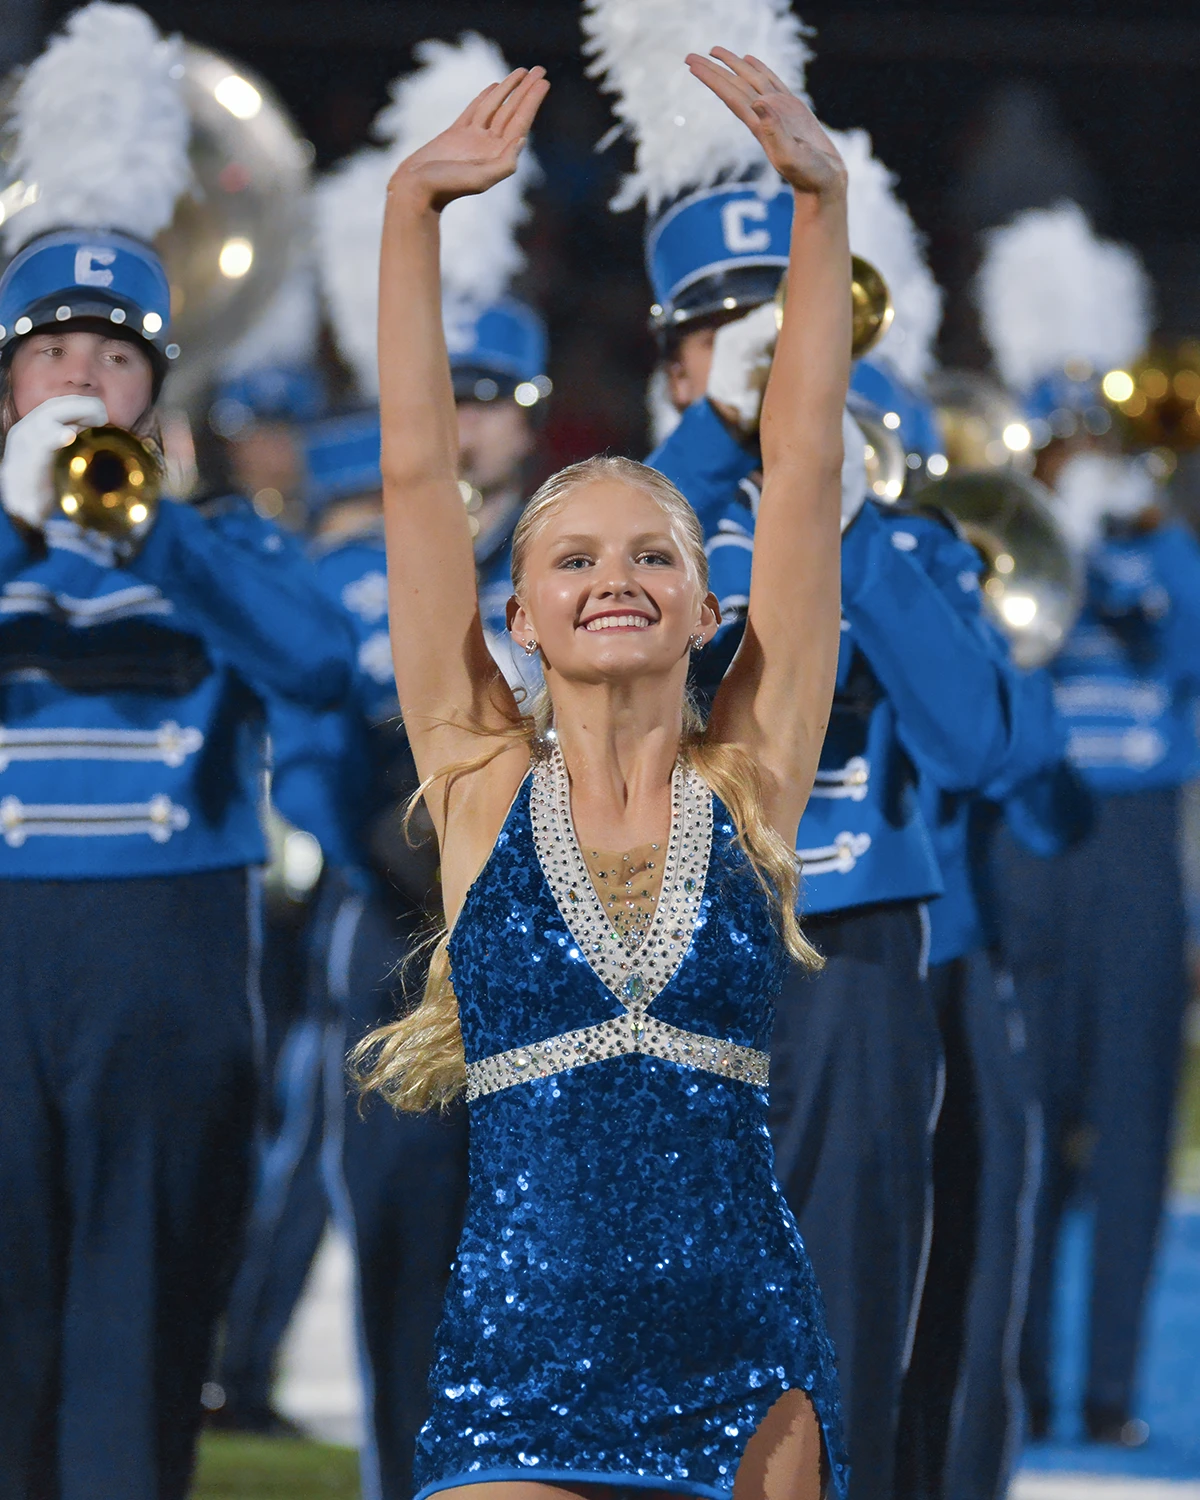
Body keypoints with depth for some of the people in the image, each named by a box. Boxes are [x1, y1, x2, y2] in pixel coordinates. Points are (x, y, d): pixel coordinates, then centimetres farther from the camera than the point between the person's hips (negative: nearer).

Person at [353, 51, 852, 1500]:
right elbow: (416, 471, 2)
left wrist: (822, 202, -1)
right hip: (516, 1364, -1)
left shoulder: (750, 784, 7)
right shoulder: (482, 788, 6)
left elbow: (803, 465, 3)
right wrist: (411, 213, -3)